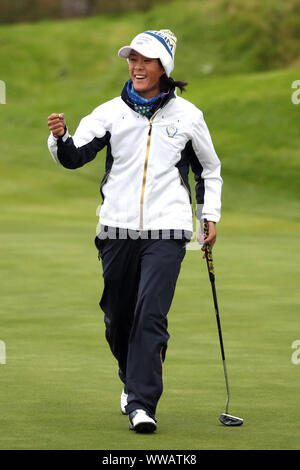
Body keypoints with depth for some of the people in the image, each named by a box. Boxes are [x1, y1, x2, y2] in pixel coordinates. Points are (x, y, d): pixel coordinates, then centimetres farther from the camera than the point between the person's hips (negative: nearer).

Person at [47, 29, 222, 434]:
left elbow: (209, 169, 18)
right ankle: (132, 380, 35)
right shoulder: (111, 112, 4)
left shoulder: (187, 116, 5)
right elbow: (75, 156, -5)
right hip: (118, 229, 2)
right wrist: (60, 138, -26)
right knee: (118, 318, 8)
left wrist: (210, 216, 11)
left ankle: (142, 404, -14)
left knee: (151, 314, -14)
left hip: (166, 231, -2)